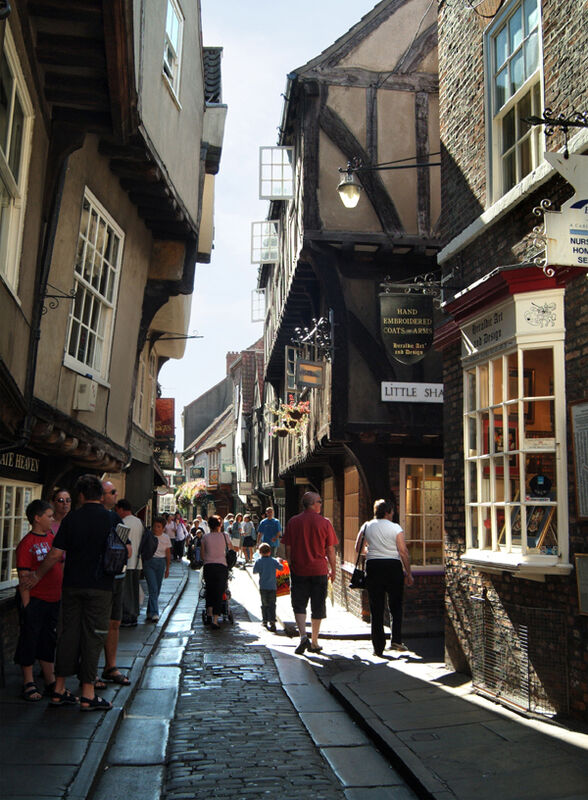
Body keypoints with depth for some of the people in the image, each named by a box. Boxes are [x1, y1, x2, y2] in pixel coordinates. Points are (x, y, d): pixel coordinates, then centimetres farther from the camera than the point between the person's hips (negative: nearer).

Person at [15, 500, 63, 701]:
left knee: (49, 640, 15)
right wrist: (26, 604, -15)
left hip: (54, 599, 7)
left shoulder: (53, 537, 8)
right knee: (30, 639, 4)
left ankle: (50, 682, 25)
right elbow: (24, 577, -14)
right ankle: (29, 683, 16)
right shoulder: (26, 544, -12)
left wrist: (64, 594, 15)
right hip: (34, 600, -7)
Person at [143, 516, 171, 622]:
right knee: (153, 589, -13)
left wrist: (167, 569, 12)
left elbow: (168, 554, 13)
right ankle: (154, 614, -15)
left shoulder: (166, 538, 6)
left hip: (161, 563, 4)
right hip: (149, 562, -3)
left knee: (157, 590, 5)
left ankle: (149, 613, 17)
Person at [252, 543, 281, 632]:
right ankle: (272, 621, -11)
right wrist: (278, 561, 25)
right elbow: (281, 568, 7)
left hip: (263, 587, 0)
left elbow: (255, 571, -5)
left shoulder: (259, 561, -4)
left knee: (264, 604, 14)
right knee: (272, 604, 2)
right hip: (272, 586, 0)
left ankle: (265, 621, 20)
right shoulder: (274, 561, -1)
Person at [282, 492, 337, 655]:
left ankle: (303, 636, -11)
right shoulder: (324, 523, -4)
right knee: (317, 607, 10)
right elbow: (330, 549, 0)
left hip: (298, 570, 1)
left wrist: (290, 565, 14)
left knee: (299, 605, 8)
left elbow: (288, 547, 2)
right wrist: (333, 569, 10)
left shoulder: (293, 522, 0)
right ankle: (314, 642, 16)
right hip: (319, 570, 0)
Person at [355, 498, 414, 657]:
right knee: (396, 606, 13)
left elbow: (358, 548, 8)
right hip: (393, 566, -2)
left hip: (373, 566, 2)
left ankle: (378, 647, 7)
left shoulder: (366, 526, 4)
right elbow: (403, 552, -7)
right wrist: (408, 574, -1)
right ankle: (396, 640, 3)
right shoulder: (395, 528, -4)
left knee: (376, 608, 6)